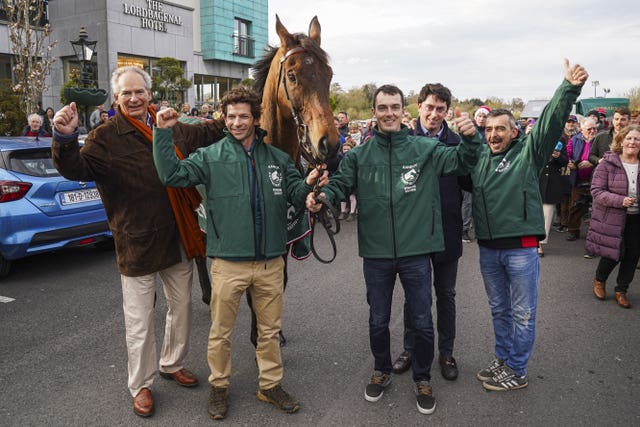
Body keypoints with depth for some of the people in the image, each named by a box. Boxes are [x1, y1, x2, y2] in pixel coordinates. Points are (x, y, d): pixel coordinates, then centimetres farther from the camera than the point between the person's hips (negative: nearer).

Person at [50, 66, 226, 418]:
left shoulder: (170, 128, 6)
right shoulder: (106, 137, -9)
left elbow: (205, 134, 23)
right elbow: (76, 168, -23)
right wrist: (65, 138, -41)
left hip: (178, 239, 5)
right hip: (137, 244, -5)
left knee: (182, 308, 20)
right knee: (139, 324, 7)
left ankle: (173, 364, 43)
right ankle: (140, 386, 28)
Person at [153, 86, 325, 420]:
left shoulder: (278, 159, 6)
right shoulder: (211, 157, -1)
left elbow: (297, 197, 6)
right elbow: (172, 175, -11)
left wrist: (309, 185, -16)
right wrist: (163, 133, -18)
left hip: (271, 262, 3)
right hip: (228, 263, -2)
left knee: (270, 330, 16)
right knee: (221, 332, 12)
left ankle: (271, 384, 36)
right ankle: (219, 386, 35)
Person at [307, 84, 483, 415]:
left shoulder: (424, 149, -3)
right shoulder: (359, 155, 0)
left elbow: (461, 162, -5)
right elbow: (340, 183, -3)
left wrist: (471, 138, -25)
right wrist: (322, 195, -25)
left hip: (416, 253, -1)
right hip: (376, 254, 1)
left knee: (422, 323, 12)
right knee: (378, 321, 18)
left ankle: (422, 379, 36)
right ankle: (381, 372, 43)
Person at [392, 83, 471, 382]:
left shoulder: (457, 142, -2)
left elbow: (470, 184, -6)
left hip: (447, 231, 1)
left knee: (446, 294, 15)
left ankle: (446, 352, 32)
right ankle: (410, 348, 33)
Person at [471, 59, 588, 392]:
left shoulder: (528, 152, -3)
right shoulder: (479, 158, 9)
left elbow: (550, 122, -17)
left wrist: (569, 89, -30)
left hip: (521, 247, -4)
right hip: (488, 248, 5)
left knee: (522, 313, 7)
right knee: (499, 309, 19)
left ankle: (517, 371, 21)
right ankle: (503, 360, 35)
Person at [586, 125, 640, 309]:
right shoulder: (608, 163, -10)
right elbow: (596, 191, -13)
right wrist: (620, 200, -25)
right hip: (612, 218, -4)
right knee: (613, 254, 0)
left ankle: (621, 290, 29)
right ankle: (599, 280, 32)